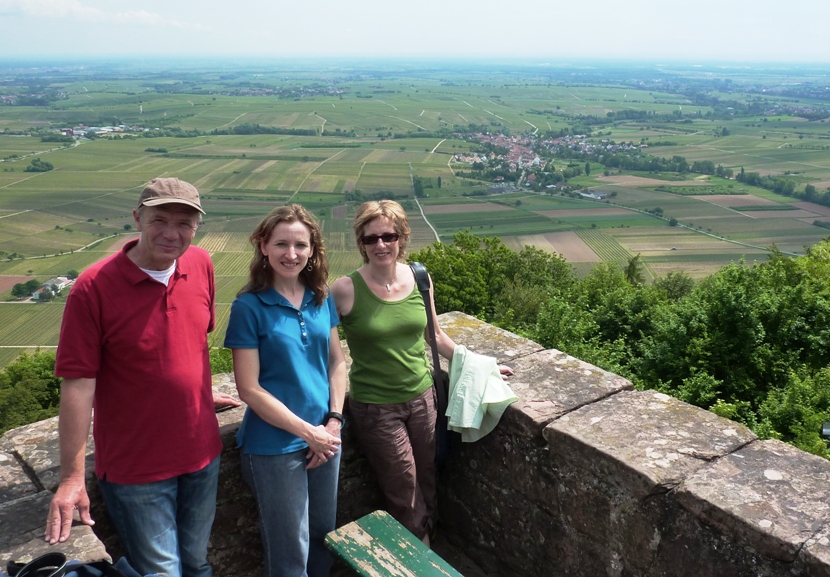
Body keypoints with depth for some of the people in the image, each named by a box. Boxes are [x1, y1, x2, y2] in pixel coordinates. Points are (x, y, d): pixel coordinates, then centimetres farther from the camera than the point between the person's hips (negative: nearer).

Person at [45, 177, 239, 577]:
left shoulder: (201, 265, -4)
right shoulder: (94, 287, -18)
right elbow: (77, 384, -17)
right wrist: (72, 477, -15)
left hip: (202, 455, 5)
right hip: (136, 469, -4)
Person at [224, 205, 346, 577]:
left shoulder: (322, 298, 0)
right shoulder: (249, 306, -15)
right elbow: (249, 389, -15)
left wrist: (333, 421, -4)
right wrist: (308, 432, -15)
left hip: (325, 437, 5)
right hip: (275, 445, -5)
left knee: (324, 535, 22)